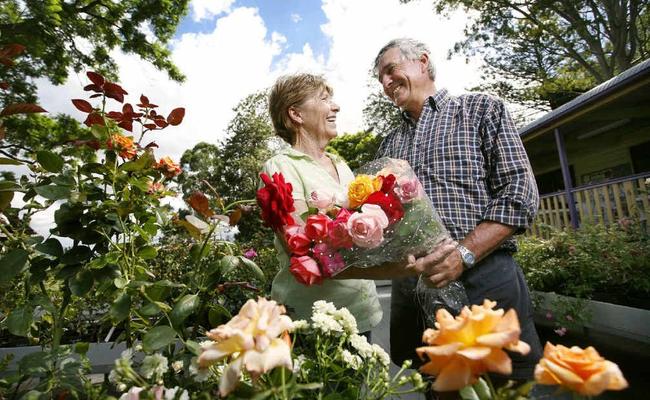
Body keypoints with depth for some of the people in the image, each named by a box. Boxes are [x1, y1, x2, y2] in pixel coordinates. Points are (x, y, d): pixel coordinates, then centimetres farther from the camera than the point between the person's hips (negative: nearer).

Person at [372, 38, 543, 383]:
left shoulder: (482, 109, 5)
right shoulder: (389, 145, 18)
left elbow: (520, 190, -5)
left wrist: (463, 253, -18)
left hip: (484, 276, -4)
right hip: (408, 286, 5)